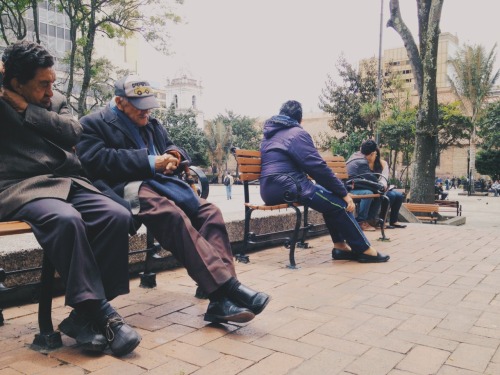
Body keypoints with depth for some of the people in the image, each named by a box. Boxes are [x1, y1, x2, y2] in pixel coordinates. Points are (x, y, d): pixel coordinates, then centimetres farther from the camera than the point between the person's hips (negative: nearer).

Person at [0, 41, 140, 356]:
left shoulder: (57, 101, 20)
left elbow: (74, 132, 3)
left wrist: (27, 110, -2)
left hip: (67, 183, 5)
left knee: (118, 216, -23)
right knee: (66, 219, -37)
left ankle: (85, 315, -18)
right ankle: (100, 311, -26)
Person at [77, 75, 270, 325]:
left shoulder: (152, 124, 30)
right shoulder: (93, 124, 8)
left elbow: (172, 147, 31)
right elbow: (98, 161, -9)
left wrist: (174, 155, 3)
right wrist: (150, 162, -13)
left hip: (159, 182, 7)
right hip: (128, 187, -6)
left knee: (210, 212, -21)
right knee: (174, 215, -37)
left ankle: (221, 299, -29)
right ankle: (227, 286, -37)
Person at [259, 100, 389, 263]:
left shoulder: (269, 135, 23)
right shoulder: (297, 132, -4)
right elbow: (318, 167, -11)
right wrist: (344, 192, -6)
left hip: (270, 188, 9)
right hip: (286, 187, -9)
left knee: (330, 198, 17)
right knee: (339, 204, -6)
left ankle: (340, 246, 13)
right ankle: (364, 250, 1)